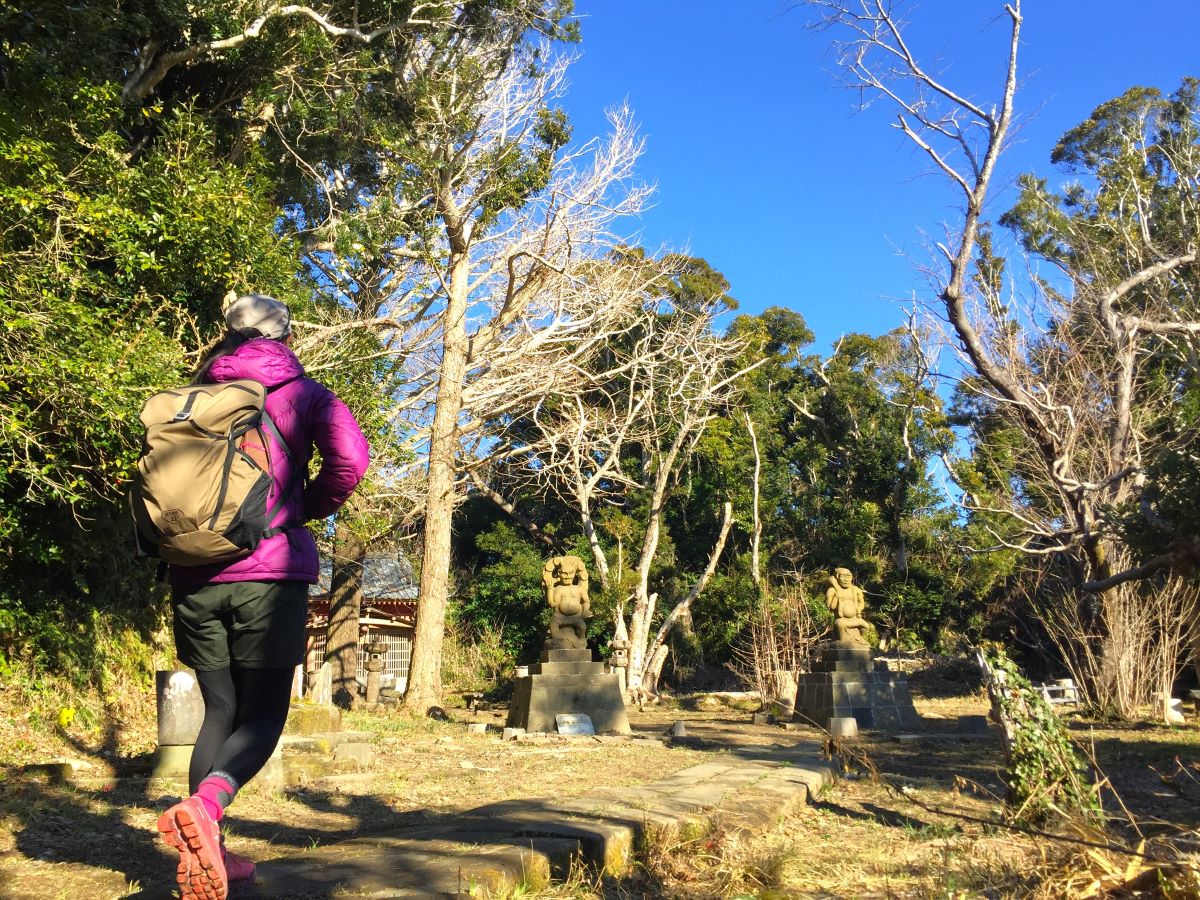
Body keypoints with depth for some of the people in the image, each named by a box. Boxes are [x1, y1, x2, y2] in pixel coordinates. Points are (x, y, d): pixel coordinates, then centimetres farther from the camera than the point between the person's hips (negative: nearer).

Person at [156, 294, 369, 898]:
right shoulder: (299, 393, 3)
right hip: (270, 572, -4)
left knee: (219, 711, 14)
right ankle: (206, 805, -25)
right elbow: (350, 457, -13)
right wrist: (309, 508, 3)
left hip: (195, 577, 4)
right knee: (264, 713, 2)